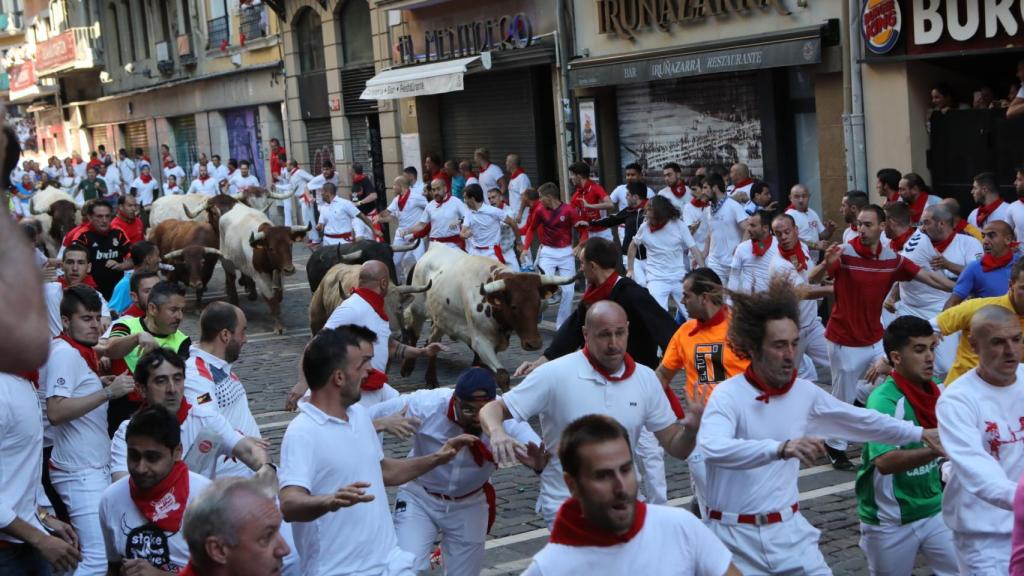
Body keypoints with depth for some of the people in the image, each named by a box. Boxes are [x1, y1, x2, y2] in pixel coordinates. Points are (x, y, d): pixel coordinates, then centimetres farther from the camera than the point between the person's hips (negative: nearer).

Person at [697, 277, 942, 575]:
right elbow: (714, 449, -34)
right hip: (735, 535, -4)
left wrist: (919, 433, 18)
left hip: (788, 529, 4)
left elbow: (862, 420, 18)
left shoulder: (805, 393, 3)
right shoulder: (728, 394, -15)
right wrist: (780, 447, -44)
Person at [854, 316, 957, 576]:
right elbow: (884, 462, -35)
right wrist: (936, 449, -44)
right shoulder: (883, 399, -22)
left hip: (934, 511, 6)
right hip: (890, 521, -6)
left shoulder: (934, 391, -1)